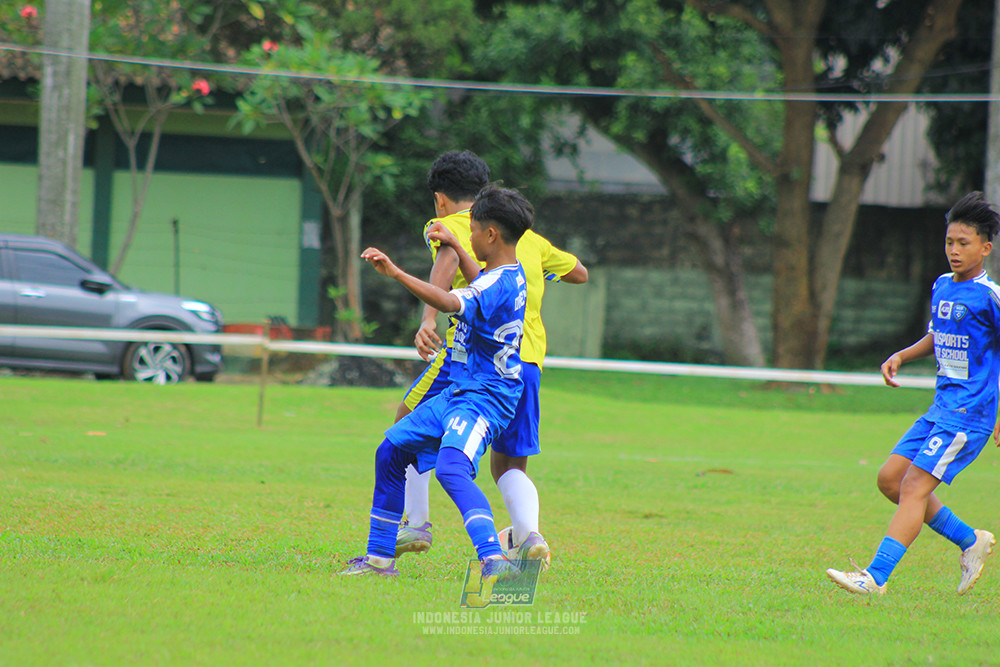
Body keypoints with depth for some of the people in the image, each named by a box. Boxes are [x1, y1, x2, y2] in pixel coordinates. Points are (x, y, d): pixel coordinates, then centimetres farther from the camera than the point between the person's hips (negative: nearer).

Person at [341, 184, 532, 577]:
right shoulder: (507, 276, 11)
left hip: (483, 397, -11)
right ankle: (379, 557, 23)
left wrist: (395, 273, -40)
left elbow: (450, 302, -36)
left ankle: (494, 560, -46)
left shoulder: (500, 285, -21)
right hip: (459, 393, 11)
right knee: (391, 452, 17)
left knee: (451, 468, -34)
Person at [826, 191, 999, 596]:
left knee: (915, 486, -15)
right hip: (941, 408, 9)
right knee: (890, 479, 7)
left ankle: (876, 577, -18)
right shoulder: (942, 287, 11)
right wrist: (901, 356, 10)